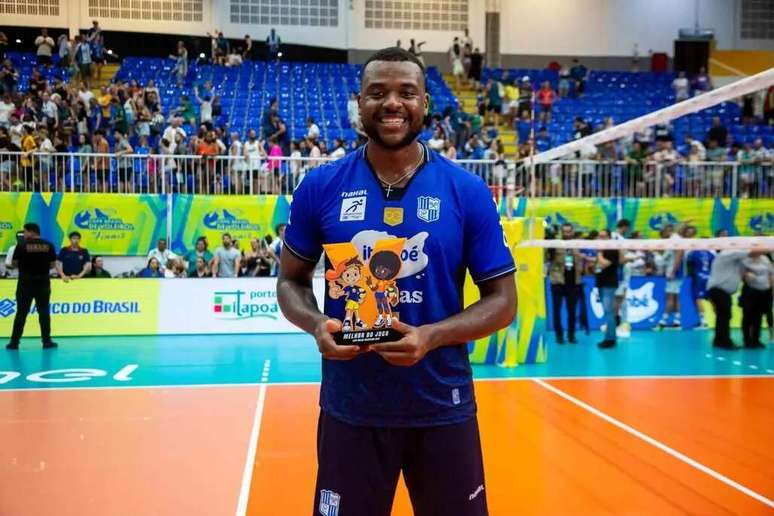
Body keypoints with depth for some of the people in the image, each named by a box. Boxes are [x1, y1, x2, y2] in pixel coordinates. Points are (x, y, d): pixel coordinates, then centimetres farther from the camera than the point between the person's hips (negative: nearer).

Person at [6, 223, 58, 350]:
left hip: (25, 282, -1)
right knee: (44, 312, 7)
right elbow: (52, 265, 2)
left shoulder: (22, 245, -7)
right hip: (43, 282, 1)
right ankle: (47, 341, 7)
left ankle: (14, 342, 9)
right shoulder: (48, 245, -1)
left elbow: (14, 263, -2)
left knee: (21, 313, 5)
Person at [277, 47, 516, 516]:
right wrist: (316, 325, -14)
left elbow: (503, 299, -2)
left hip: (442, 409, 0)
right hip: (350, 409, 1)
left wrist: (432, 335, -19)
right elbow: (291, 280, 8)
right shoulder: (321, 186, -2)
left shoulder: (468, 191, -4)